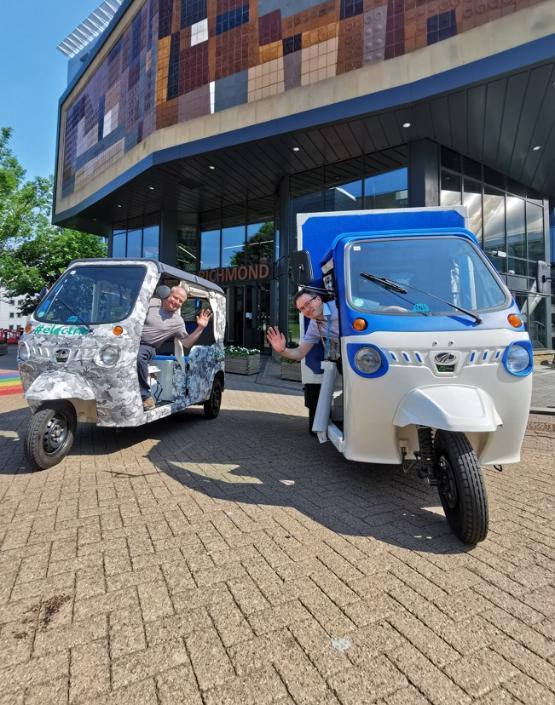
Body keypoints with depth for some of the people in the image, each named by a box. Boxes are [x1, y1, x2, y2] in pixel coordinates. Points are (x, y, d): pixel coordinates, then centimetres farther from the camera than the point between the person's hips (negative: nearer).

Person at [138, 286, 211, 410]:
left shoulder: (178, 322, 8)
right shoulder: (151, 303, 6)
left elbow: (187, 343, 11)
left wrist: (200, 328, 2)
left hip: (146, 347, -1)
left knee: (139, 356, -37)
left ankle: (145, 396, -27)